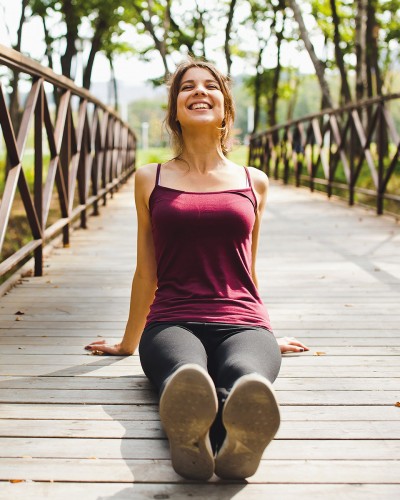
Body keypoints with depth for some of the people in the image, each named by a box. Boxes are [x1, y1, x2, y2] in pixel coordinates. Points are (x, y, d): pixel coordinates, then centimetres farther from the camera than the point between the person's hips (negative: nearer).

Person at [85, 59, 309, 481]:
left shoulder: (254, 182, 17)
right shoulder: (150, 180, 15)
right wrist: (128, 343, 28)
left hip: (241, 320, 1)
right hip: (172, 321, -1)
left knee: (247, 377, -39)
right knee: (185, 377, -40)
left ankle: (241, 437, -69)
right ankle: (188, 433, -70)